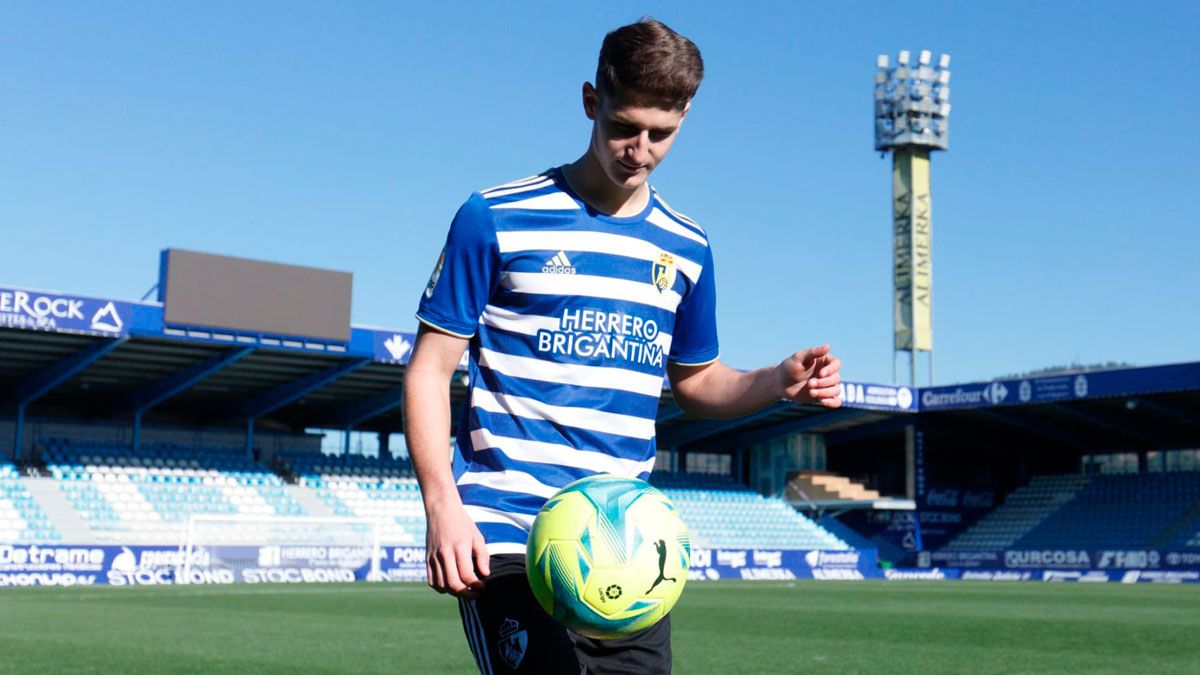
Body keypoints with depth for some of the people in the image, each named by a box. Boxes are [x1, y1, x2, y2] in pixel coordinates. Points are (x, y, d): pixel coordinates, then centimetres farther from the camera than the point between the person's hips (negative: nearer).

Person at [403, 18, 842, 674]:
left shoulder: (686, 248, 13)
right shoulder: (496, 218, -2)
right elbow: (429, 370, -2)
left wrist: (777, 381, 2)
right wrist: (442, 505, -14)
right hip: (506, 539, -5)